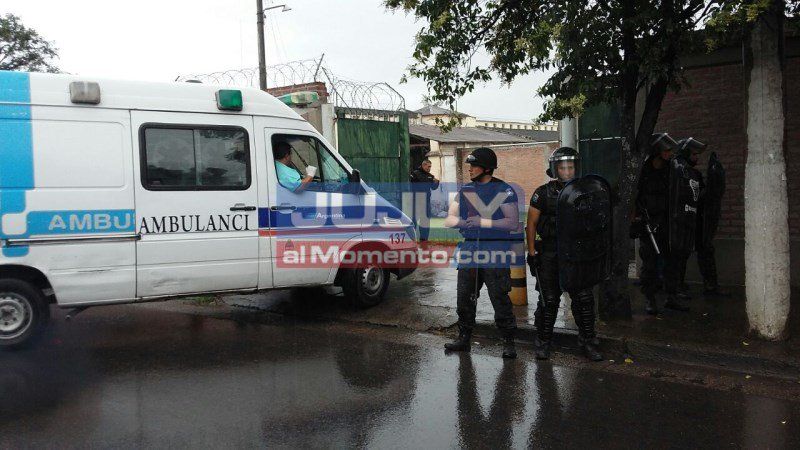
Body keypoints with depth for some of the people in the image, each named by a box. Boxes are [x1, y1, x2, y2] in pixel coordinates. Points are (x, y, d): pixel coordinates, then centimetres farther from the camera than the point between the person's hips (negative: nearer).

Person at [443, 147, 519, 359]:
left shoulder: (504, 190, -3)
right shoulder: (465, 190, 13)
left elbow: (513, 223, -11)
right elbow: (449, 219, 11)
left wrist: (483, 222, -17)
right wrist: (462, 222, -12)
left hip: (496, 252, -5)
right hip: (469, 249, 5)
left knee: (500, 298, -4)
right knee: (464, 297, 9)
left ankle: (508, 342, 7)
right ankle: (464, 338, 23)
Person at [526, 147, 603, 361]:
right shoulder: (543, 193, -5)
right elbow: (531, 224, -1)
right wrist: (532, 253, -5)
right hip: (549, 254, -3)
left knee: (584, 299, 0)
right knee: (549, 301, 3)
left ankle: (587, 342, 13)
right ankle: (543, 342, 17)